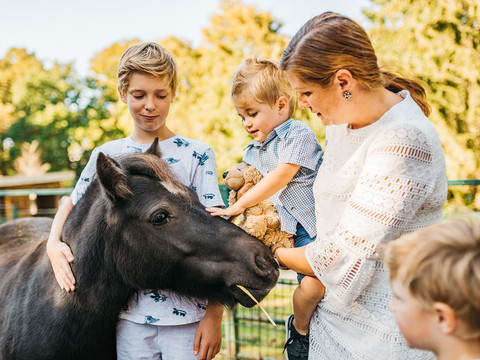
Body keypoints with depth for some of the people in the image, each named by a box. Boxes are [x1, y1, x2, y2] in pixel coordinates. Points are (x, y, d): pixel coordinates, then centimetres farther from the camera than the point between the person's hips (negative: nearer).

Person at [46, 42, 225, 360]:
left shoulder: (197, 154, -3)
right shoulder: (107, 156, 5)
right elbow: (72, 206, 18)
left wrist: (215, 315, -11)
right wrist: (54, 243, -4)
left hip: (187, 311, -2)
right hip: (131, 311, 3)